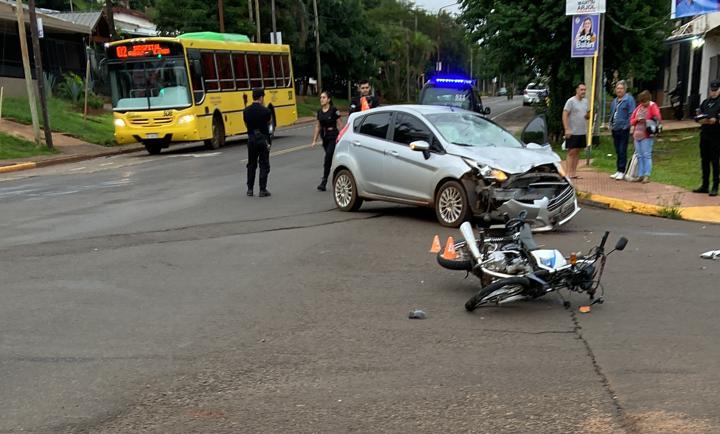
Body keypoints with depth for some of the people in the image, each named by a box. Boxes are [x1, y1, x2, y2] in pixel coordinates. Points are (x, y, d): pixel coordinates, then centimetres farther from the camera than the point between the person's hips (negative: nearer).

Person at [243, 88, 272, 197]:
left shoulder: (246, 111, -1)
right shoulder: (265, 110, -13)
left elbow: (246, 124, 9)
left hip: (251, 139, 4)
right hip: (263, 139, -4)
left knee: (251, 165, 14)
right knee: (264, 165, 3)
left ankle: (250, 189, 17)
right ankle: (262, 190, 2)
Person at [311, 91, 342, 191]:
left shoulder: (334, 110, -9)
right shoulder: (319, 112, 9)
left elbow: (339, 125, -6)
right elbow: (318, 126, 15)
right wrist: (314, 140, 12)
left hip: (333, 137, -6)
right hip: (325, 138, 6)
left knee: (328, 159, -14)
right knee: (333, 160, 13)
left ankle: (324, 182, -11)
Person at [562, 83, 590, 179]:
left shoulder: (585, 101, 14)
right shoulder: (571, 101, -8)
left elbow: (587, 115, 22)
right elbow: (564, 115, -13)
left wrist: (588, 115, -3)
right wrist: (567, 129, -21)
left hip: (582, 132, 7)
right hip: (572, 132, -7)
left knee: (577, 152, 8)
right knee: (571, 152, -8)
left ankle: (574, 172, 13)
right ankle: (568, 173, -7)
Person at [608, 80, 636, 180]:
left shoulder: (629, 99, -7)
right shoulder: (614, 101, 16)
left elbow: (631, 115, -11)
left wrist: (627, 125, -15)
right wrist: (611, 125, 14)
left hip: (623, 129, -7)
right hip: (615, 130, 7)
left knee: (622, 151, -5)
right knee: (618, 151, 13)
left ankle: (622, 171, 0)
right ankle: (618, 170, 20)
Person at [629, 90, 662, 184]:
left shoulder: (653, 106, -3)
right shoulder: (639, 107, 13)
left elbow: (658, 119, -12)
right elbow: (631, 120, 15)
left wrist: (646, 121, -21)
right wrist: (637, 120, -5)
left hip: (647, 135, -6)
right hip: (637, 134, 6)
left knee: (647, 155, -7)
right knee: (639, 156, 9)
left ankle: (647, 176, -5)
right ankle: (640, 175, 15)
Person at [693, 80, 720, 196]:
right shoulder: (705, 102, 15)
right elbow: (698, 117, 13)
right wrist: (701, 120, -7)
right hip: (704, 134, 6)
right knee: (704, 161, 11)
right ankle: (705, 186, 19)